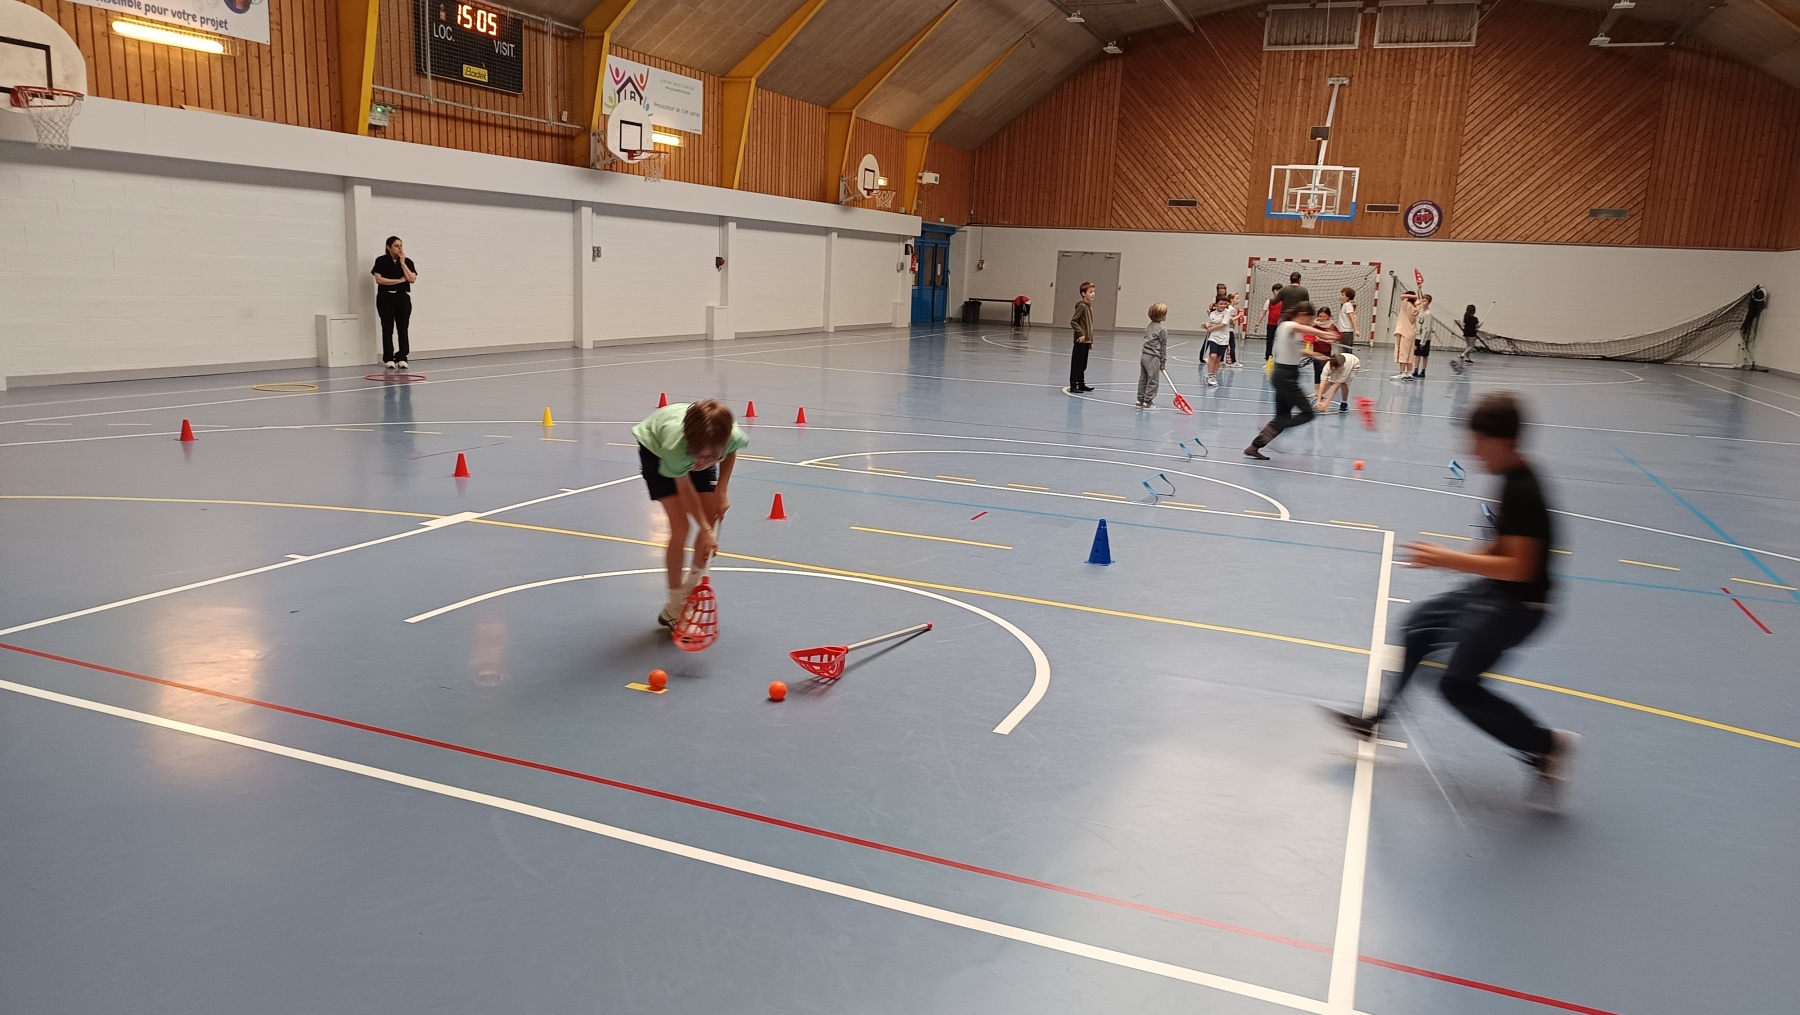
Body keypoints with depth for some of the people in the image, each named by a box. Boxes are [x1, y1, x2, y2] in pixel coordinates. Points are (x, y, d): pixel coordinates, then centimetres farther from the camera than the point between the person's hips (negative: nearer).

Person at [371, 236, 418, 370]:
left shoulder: (408, 261, 6)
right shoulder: (381, 261, 0)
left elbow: (412, 279, -6)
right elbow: (379, 279, -9)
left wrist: (402, 263, -9)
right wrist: (398, 280, -9)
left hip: (402, 297, 2)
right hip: (386, 298, -2)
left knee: (403, 328, -3)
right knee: (388, 329, 0)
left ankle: (401, 358, 0)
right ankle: (388, 358, 6)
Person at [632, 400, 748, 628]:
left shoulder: (733, 436, -38)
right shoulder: (675, 446, -46)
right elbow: (684, 487, -25)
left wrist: (722, 490, -15)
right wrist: (705, 529, -24)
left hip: (693, 448, 4)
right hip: (656, 448, -4)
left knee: (713, 521, -4)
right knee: (680, 527, -15)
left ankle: (691, 588, 20)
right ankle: (674, 608, -1)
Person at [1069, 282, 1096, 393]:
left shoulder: (1090, 306, 13)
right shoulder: (1082, 306, -13)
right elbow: (1073, 321, -20)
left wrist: (1091, 341, 18)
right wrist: (1081, 334, -20)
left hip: (1086, 341, 8)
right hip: (1080, 341, -8)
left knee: (1083, 365, 15)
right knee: (1077, 364, -4)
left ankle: (1081, 384, 23)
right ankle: (1073, 386, -1)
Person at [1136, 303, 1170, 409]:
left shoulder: (1148, 326, 12)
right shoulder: (1162, 330, -11)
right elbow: (1163, 347, -7)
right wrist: (1163, 362, 0)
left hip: (1144, 356, 8)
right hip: (1153, 358, -8)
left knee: (1143, 380, 13)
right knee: (1152, 381, 1)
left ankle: (1140, 400, 18)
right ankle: (1147, 402, 4)